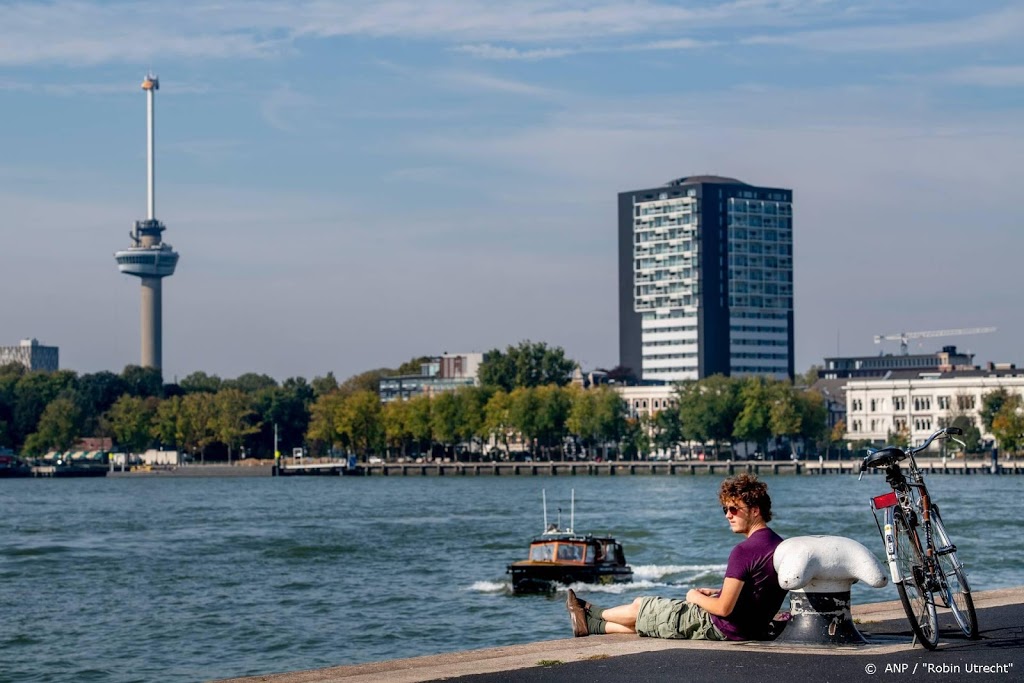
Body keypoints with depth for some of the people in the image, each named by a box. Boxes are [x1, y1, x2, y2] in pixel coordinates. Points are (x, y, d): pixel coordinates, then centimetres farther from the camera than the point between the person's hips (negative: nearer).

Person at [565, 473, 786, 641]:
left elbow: (724, 608, -25)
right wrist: (714, 593, 12)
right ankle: (593, 626, 42)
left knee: (639, 606, 13)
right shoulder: (779, 544, 4)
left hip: (719, 628, -8)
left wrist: (696, 597, -6)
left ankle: (593, 614, 40)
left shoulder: (744, 551, -25)